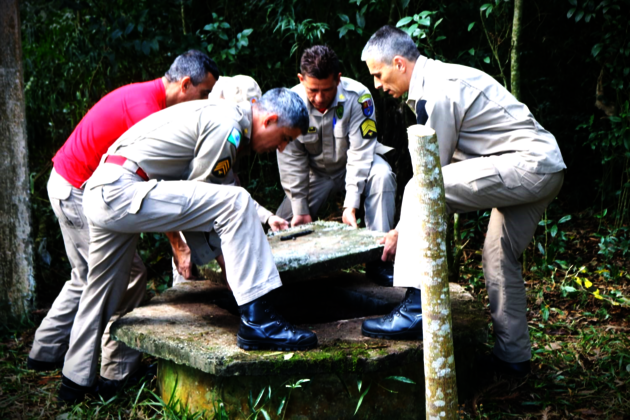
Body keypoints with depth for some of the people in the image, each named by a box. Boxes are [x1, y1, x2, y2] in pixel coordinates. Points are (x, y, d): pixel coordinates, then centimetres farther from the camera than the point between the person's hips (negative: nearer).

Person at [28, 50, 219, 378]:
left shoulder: (146, 95, 8)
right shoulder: (146, 107, -24)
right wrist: (176, 241, -20)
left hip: (68, 186, 10)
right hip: (78, 192, -10)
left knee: (87, 277, 19)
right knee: (128, 274, -5)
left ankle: (46, 353, 28)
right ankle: (118, 370, 3)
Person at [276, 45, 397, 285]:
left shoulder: (357, 97, -26)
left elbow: (360, 152, -25)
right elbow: (291, 161, -12)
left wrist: (351, 205, -32)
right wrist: (300, 209, -14)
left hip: (356, 165, -1)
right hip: (315, 172, 2)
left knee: (381, 175, -34)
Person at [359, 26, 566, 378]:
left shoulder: (435, 94, -14)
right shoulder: (443, 77, 18)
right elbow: (447, 163, 21)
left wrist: (402, 231, -1)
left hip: (527, 166, -11)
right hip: (548, 168, 11)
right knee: (501, 256, 19)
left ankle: (417, 309, -16)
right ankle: (513, 357, 28)